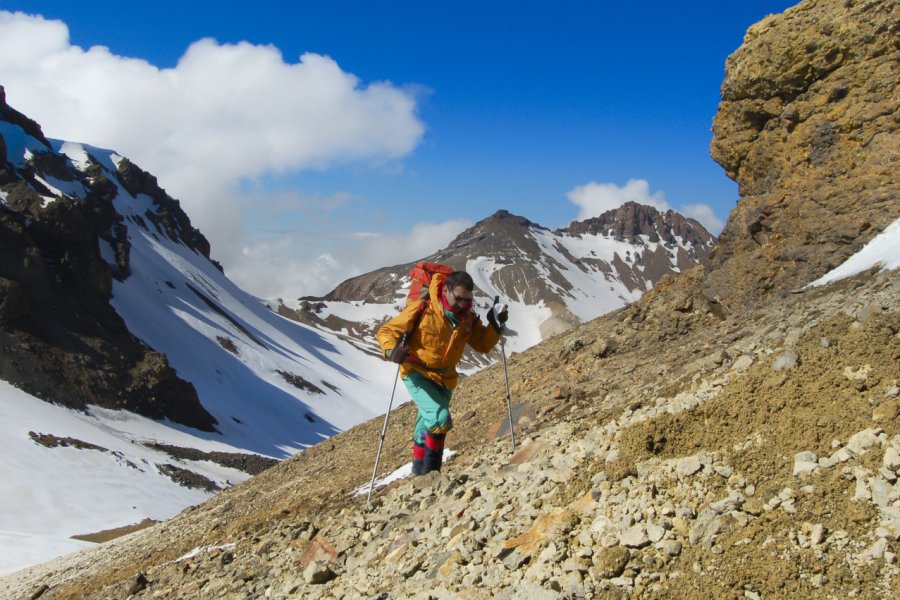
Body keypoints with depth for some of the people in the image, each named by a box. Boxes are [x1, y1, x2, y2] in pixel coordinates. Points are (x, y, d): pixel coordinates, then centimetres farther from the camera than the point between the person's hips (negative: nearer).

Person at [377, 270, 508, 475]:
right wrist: (392, 351, -34)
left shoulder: (468, 319, -3)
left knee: (427, 424, 20)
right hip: (417, 374, -6)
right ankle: (429, 469, -6)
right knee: (440, 418, -24)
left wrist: (495, 325, -11)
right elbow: (387, 331, -14)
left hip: (444, 379, 6)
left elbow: (483, 344, 7)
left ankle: (421, 470, 38)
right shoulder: (421, 310, -19)